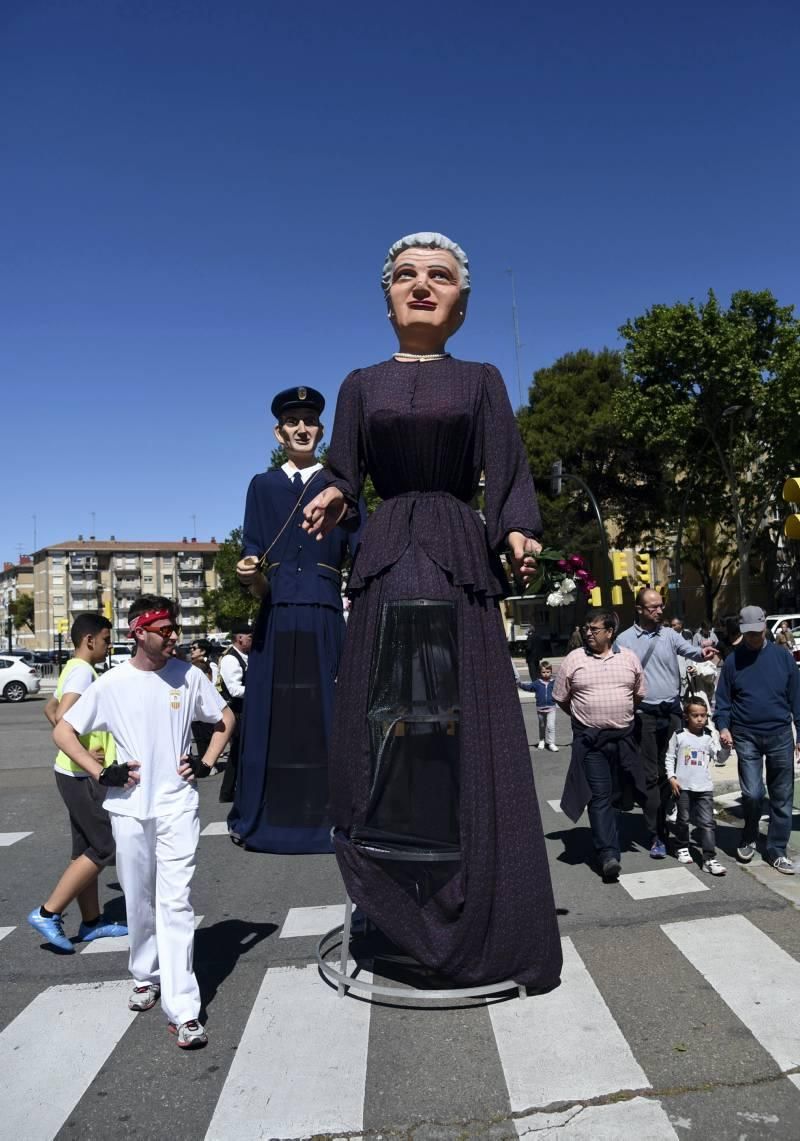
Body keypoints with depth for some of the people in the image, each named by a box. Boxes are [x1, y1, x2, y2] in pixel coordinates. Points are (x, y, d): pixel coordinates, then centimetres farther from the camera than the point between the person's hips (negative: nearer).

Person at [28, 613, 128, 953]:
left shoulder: (75, 670, 13)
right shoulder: (82, 670, -17)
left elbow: (50, 709, 26)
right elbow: (62, 716, -30)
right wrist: (84, 754, -22)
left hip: (78, 775, 10)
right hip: (82, 776, -10)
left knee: (87, 848, 15)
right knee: (104, 848, -3)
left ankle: (91, 921, 24)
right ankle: (48, 913, 1)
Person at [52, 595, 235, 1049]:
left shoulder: (189, 676, -3)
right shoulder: (112, 683, -5)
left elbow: (226, 717, 12)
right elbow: (63, 731, 2)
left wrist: (207, 763, 0)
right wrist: (102, 773, -7)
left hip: (177, 806, -1)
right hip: (130, 808, 1)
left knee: (175, 902, -7)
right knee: (139, 902, 14)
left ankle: (183, 1011, -4)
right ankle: (146, 976, 38)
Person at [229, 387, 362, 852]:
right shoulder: (262, 486, 12)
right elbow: (258, 583, 7)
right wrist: (250, 576, -16)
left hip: (325, 620, -1)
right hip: (277, 621, 1)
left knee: (328, 715, 1)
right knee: (273, 717, 3)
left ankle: (330, 817, 11)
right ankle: (266, 819, 15)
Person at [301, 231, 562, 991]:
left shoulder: (481, 381, 11)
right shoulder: (362, 384, 14)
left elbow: (505, 478, 3)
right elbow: (344, 478, 9)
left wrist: (519, 535, -15)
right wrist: (331, 502, -14)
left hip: (460, 561, -1)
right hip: (386, 562, 2)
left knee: (469, 734, -1)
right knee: (381, 730, -1)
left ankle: (484, 921, 12)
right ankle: (400, 905, 14)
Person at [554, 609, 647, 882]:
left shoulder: (629, 659, 4)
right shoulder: (573, 660, -2)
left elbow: (639, 694, 16)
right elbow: (561, 698, 6)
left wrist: (621, 715, 13)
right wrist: (585, 716, 8)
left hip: (623, 737, 3)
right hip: (589, 739, -3)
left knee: (617, 794, 13)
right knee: (599, 797, -7)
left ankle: (607, 839, 31)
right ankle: (608, 855, -8)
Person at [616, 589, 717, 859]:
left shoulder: (669, 634, 7)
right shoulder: (625, 640, -1)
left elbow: (690, 650, -8)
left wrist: (702, 652, -30)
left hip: (672, 710, 3)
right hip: (644, 713, -2)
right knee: (651, 776, 2)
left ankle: (672, 824, 23)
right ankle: (657, 835, 6)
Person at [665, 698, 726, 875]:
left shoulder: (707, 738, 5)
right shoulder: (679, 736, -3)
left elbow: (718, 758, 4)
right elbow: (669, 758, 1)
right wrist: (671, 777, -7)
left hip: (704, 787, 2)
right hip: (683, 786, -1)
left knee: (707, 822, -4)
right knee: (683, 819, 12)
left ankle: (709, 858, -4)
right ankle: (682, 848, 32)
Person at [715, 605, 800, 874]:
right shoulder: (733, 660, 1)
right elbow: (723, 699, 4)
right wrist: (723, 726, -10)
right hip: (746, 736, -1)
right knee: (752, 793, -9)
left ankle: (777, 851, 19)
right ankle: (749, 839, 19)